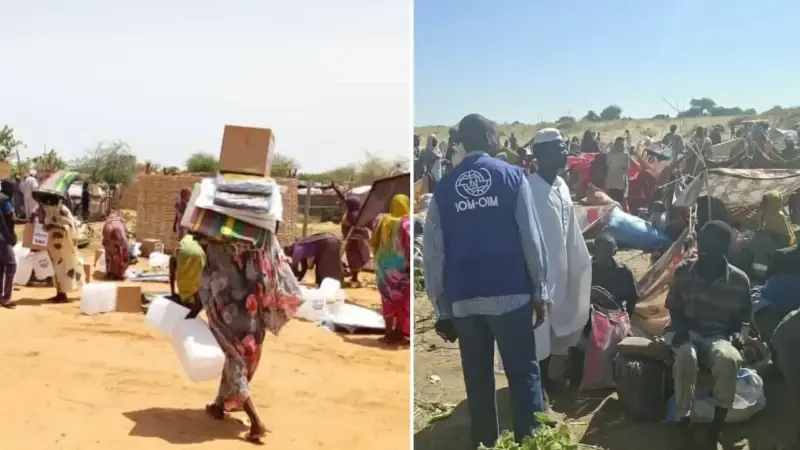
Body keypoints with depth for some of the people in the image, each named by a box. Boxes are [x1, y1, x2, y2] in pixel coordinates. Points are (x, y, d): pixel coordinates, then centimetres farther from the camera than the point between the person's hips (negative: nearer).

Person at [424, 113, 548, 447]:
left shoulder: (443, 189, 4)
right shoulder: (512, 176, -1)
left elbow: (433, 254, 3)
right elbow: (531, 238, -4)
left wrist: (441, 308, 9)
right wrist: (539, 290, 3)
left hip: (463, 300, 2)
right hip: (510, 293, -2)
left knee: (478, 381, 11)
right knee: (524, 374, 6)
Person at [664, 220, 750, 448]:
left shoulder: (739, 280, -1)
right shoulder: (683, 271, -1)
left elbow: (741, 317, 11)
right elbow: (674, 308, 7)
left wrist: (735, 334, -9)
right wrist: (681, 328, -13)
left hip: (718, 336, 0)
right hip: (685, 331, 0)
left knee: (728, 359, -37)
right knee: (686, 355, -38)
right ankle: (685, 424, -29)